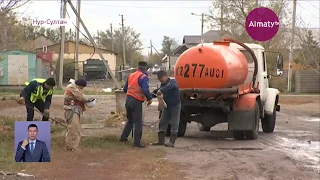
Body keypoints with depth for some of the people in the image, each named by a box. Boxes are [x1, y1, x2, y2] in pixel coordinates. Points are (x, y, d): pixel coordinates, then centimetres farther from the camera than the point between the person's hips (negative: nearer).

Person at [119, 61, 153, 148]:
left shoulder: (131, 75, 11)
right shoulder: (144, 77, -11)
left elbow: (125, 89, 16)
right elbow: (145, 90, -23)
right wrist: (150, 99, -8)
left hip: (128, 100, 7)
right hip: (136, 101, -7)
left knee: (130, 120, 23)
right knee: (138, 122, -1)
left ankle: (123, 137, 28)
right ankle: (137, 142, -3)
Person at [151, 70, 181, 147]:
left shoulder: (172, 82, -17)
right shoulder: (163, 84, 7)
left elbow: (171, 86, -41)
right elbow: (158, 91, 17)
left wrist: (161, 90, -53)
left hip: (175, 106, -8)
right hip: (166, 106, 8)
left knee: (174, 124, -3)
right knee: (162, 123, 6)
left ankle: (171, 142, -1)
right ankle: (161, 140, 11)